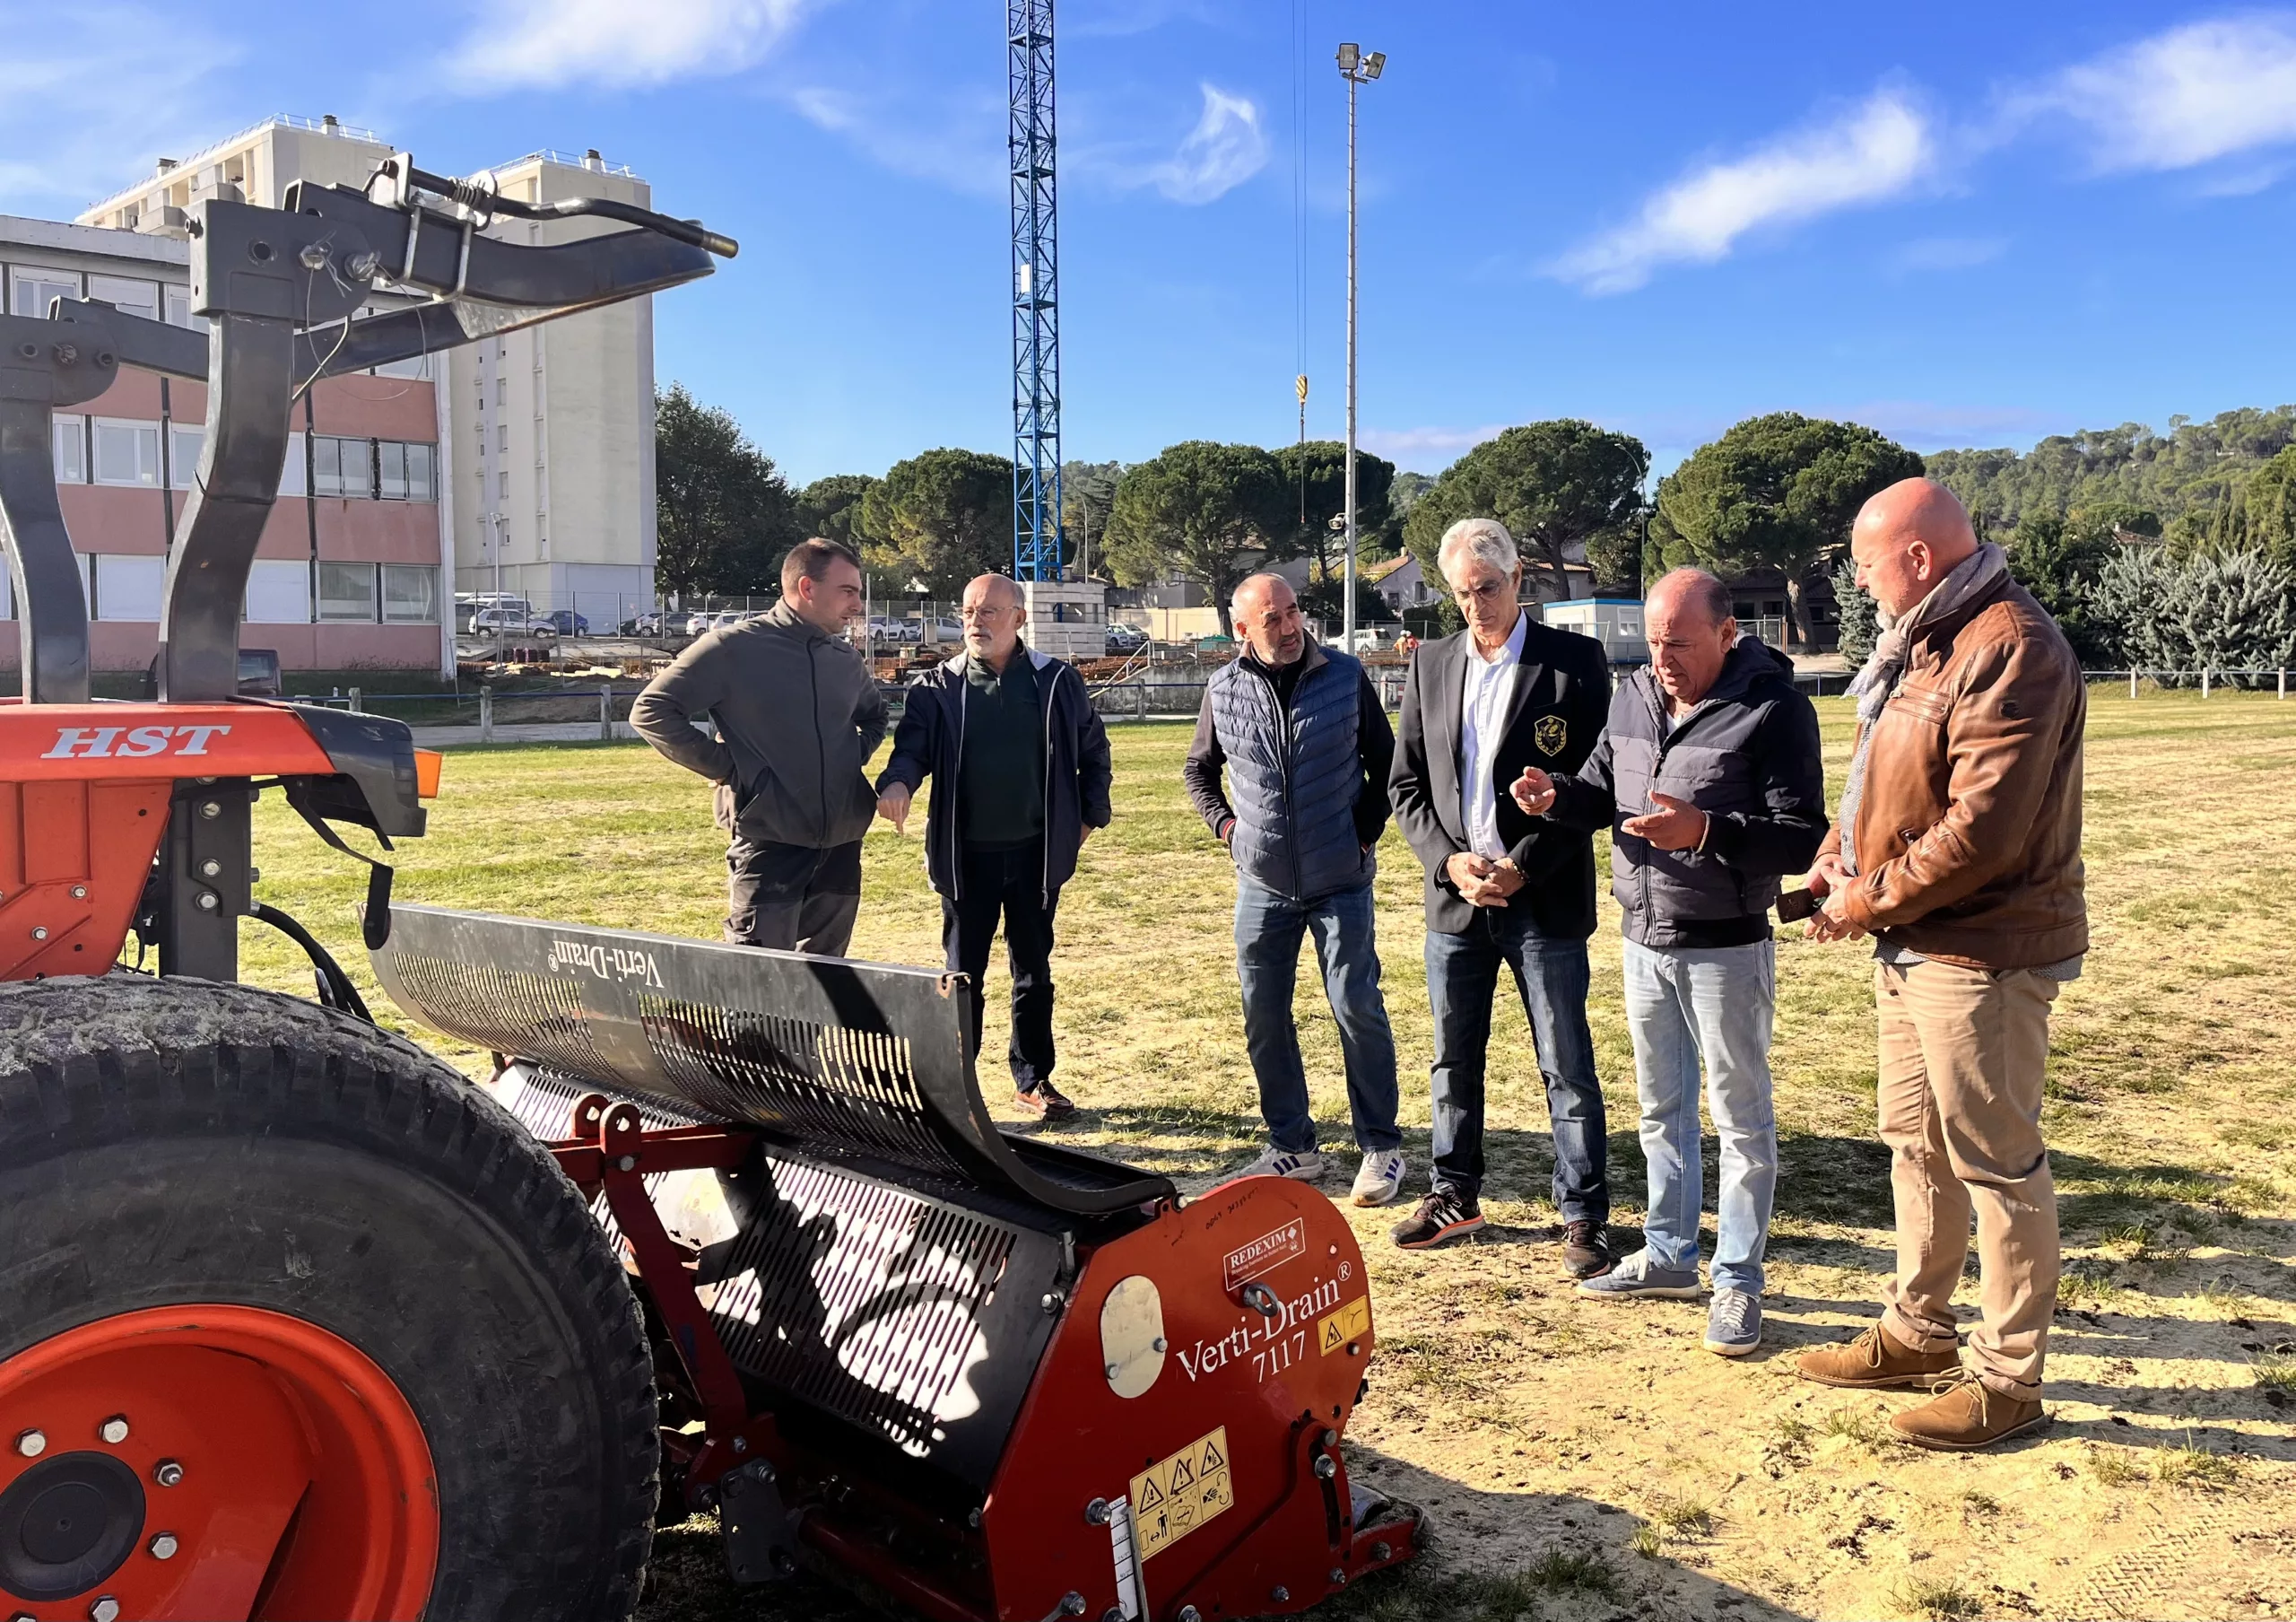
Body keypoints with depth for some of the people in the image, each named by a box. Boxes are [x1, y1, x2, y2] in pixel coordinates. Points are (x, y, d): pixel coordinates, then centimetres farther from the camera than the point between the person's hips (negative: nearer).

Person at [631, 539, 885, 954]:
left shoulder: (846, 660, 12)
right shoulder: (733, 648, -7)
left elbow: (874, 715, 33)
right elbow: (650, 711, -6)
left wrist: (858, 755, 12)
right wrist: (724, 766, -10)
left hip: (841, 848, 6)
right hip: (768, 846, -6)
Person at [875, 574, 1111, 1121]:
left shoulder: (1057, 681, 1)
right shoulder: (939, 687, 0)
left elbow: (1093, 749, 12)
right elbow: (912, 746, -10)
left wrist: (1090, 815, 8)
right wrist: (896, 783, -31)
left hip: (1036, 851, 1)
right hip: (966, 854, -1)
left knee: (1034, 969, 12)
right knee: (963, 973, 6)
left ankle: (1033, 1081, 24)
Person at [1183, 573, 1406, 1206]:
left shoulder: (1345, 676, -5)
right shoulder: (1224, 690, 0)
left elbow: (1385, 762, 6)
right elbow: (1199, 769, 16)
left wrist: (1366, 829, -1)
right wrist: (1225, 825, 4)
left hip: (1340, 881, -2)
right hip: (1262, 883, 3)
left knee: (1357, 1007, -3)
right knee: (1264, 1017, 7)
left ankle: (1380, 1147, 11)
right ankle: (1292, 1144, 21)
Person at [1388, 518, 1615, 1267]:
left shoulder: (1575, 660, -4)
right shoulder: (1430, 664, 8)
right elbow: (1405, 783, 9)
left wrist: (1523, 867, -14)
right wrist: (1448, 860, -6)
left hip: (1545, 898, -4)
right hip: (1455, 894, 4)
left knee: (1567, 1066, 2)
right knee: (1453, 1060, 13)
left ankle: (1585, 1214, 13)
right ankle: (1454, 1195, 28)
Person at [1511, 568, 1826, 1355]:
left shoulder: (1774, 708, -16)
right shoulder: (1635, 694, 4)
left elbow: (1802, 841, -19)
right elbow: (1602, 793, 13)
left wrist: (1705, 831, -33)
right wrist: (1556, 796, -10)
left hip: (1725, 948, -6)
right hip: (1644, 940, 7)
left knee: (1741, 1117, 6)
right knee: (1661, 1109, 18)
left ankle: (1738, 1281, 18)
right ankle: (1669, 1254, 33)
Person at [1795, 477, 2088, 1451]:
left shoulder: (2011, 648, -20)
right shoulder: (1925, 642, 12)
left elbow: (1981, 831, -26)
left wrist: (1867, 900, -16)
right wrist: (1836, 857, 2)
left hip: (1983, 953, -10)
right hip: (1912, 944, 10)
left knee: (1995, 1161, 2)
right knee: (1916, 1143, 19)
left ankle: (2009, 1378, 16)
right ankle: (1915, 1333, 34)